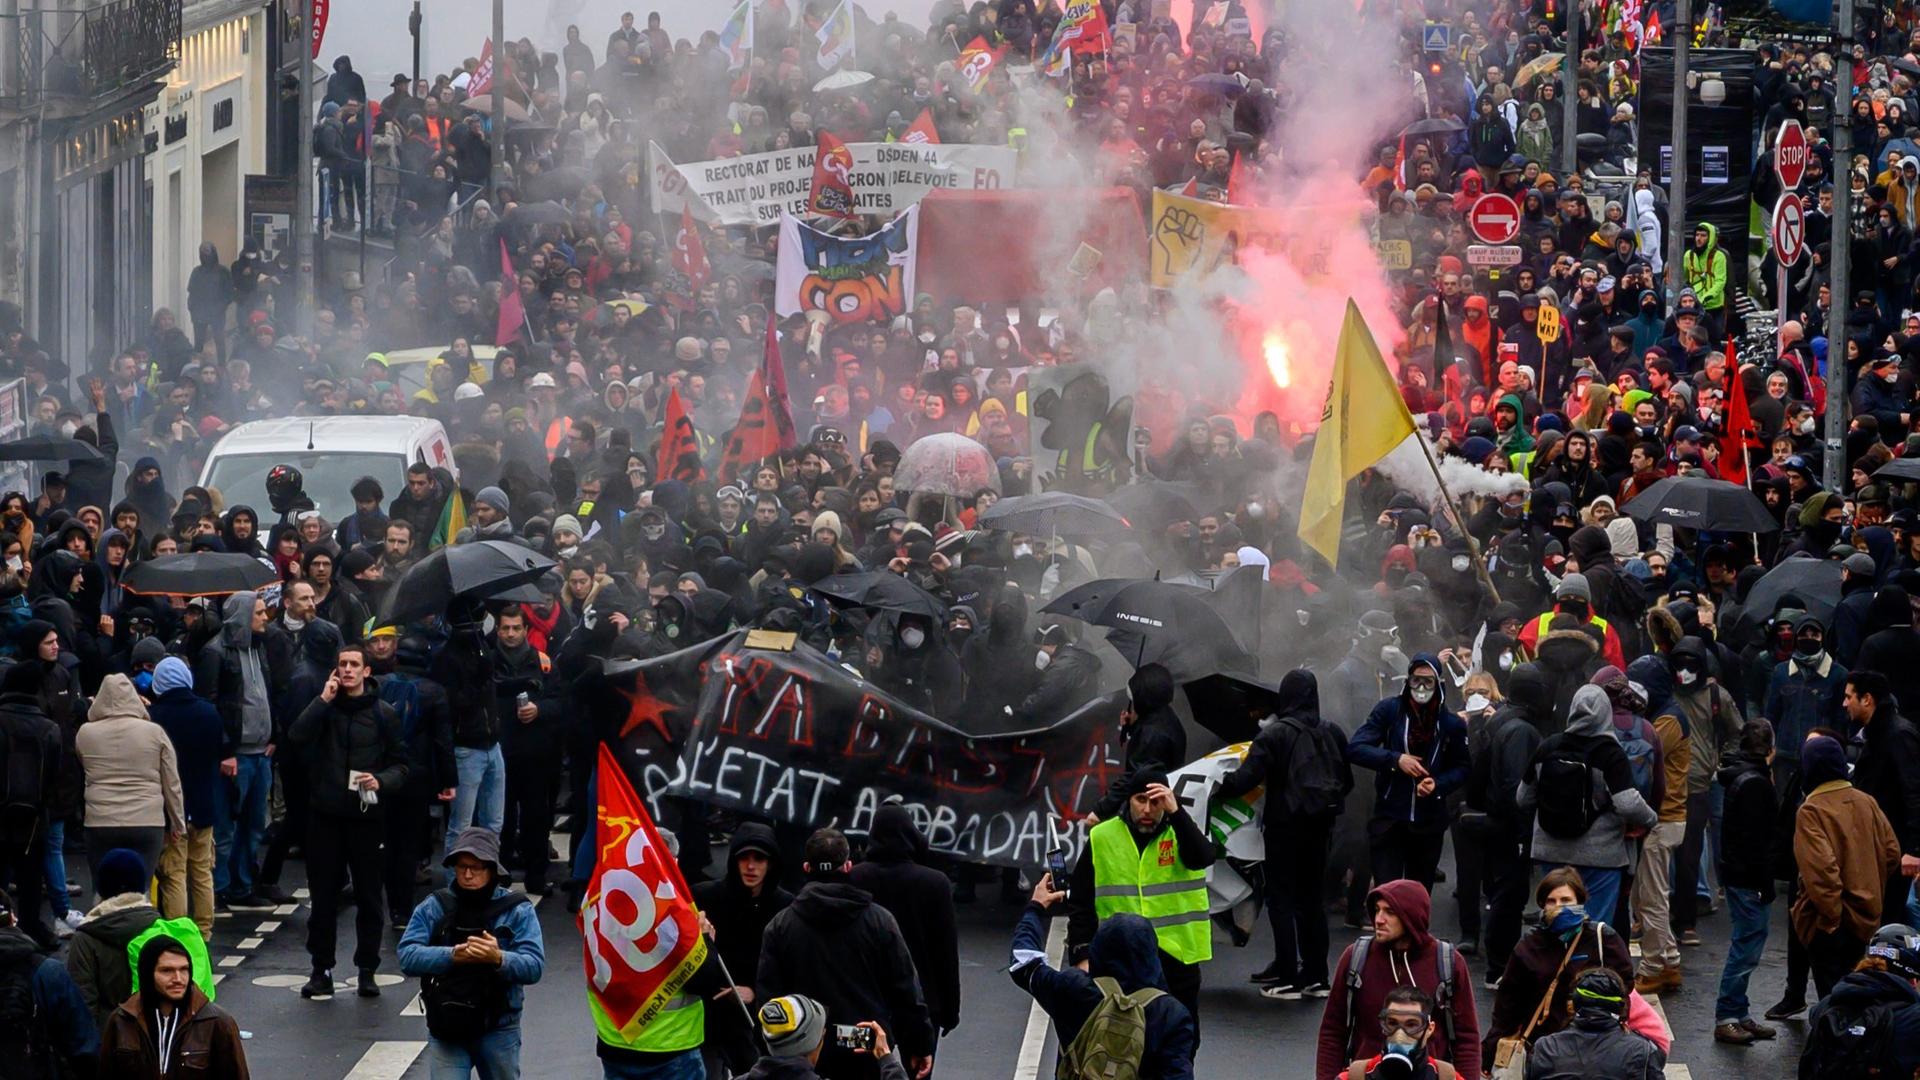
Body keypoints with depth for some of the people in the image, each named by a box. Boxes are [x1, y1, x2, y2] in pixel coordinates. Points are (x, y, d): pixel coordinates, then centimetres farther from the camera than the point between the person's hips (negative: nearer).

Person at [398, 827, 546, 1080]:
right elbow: (407, 956, -10)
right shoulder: (434, 907, 1)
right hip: (446, 1029, 0)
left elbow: (534, 967, -14)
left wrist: (499, 959, -35)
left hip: (498, 1030, 0)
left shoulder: (517, 910, -3)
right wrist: (452, 956, -27)